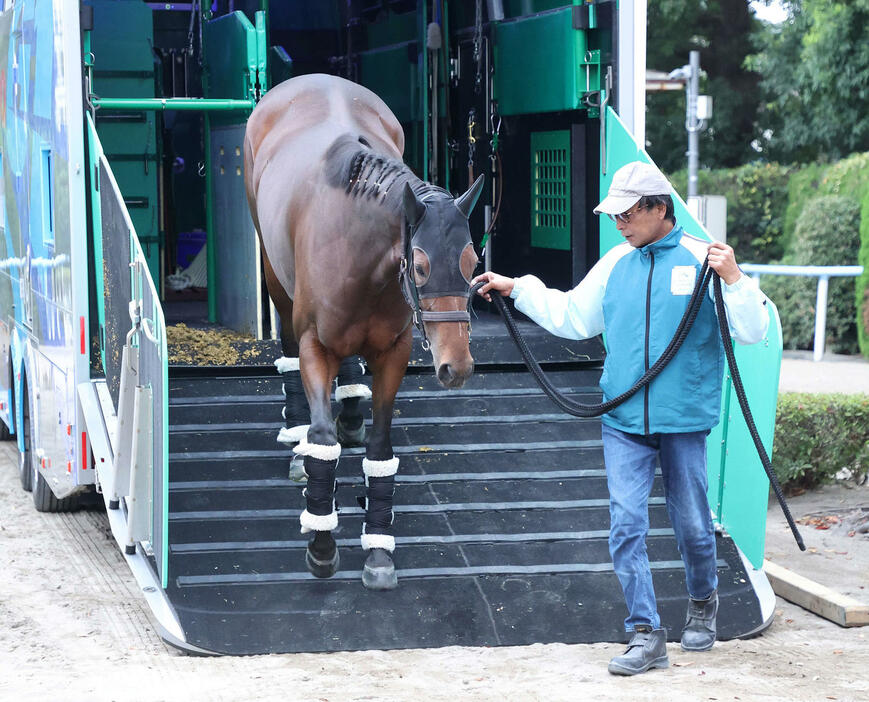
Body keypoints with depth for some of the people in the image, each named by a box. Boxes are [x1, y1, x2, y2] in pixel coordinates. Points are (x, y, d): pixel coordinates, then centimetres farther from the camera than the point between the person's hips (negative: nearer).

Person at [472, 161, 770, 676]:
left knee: (692, 523, 9)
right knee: (626, 525, -6)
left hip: (683, 421, -3)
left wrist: (733, 279, -21)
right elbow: (572, 317, 20)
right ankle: (646, 635, -1)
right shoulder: (617, 263, 8)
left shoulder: (703, 260, -5)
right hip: (624, 420, 3)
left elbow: (752, 331, -8)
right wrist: (516, 289, 18)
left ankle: (703, 603, 38)